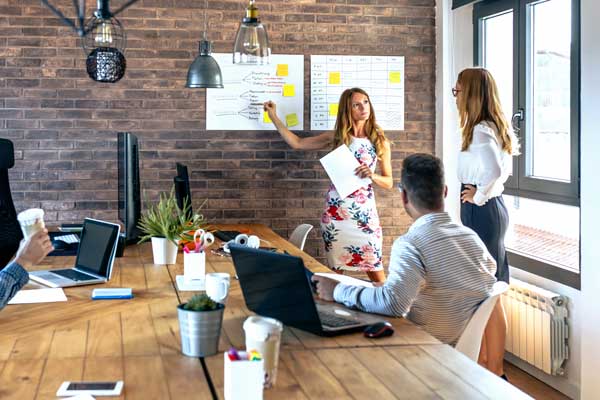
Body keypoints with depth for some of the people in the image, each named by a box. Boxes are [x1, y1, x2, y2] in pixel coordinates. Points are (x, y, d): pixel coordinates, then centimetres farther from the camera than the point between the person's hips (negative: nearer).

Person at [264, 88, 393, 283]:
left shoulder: (380, 142, 2)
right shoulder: (336, 137, 5)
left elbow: (389, 182, 5)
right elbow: (296, 143, 10)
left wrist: (372, 176, -16)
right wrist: (273, 116, 9)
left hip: (364, 211, -1)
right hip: (336, 210, 1)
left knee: (375, 269, -4)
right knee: (335, 268, 6)